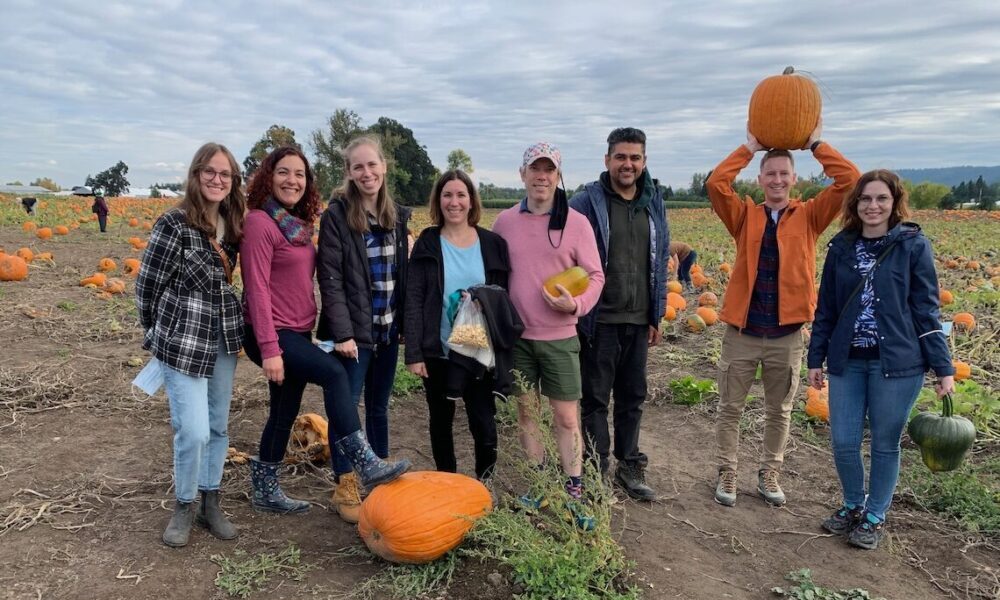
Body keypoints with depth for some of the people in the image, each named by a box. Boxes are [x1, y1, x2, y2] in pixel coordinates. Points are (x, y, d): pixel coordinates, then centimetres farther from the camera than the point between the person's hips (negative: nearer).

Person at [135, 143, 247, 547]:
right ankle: (183, 508, 17)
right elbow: (147, 283, -7)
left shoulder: (231, 225, 5)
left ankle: (210, 504, 29)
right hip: (183, 343, -6)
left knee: (219, 427, 13)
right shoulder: (174, 223, -13)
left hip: (224, 340, 6)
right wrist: (158, 333, 4)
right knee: (194, 431, -8)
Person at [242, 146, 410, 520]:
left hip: (298, 332, 9)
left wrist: (309, 331, 14)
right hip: (273, 335, -9)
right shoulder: (260, 223, -12)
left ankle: (265, 490, 28)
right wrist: (269, 349, -22)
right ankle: (365, 464, -21)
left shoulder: (298, 224, 13)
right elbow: (257, 289, -18)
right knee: (334, 373, -25)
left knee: (285, 412, 14)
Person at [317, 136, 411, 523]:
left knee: (379, 406, 15)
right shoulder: (337, 216, -9)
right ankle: (345, 486, 16)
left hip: (387, 329, 5)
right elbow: (330, 278, -13)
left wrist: (406, 322, 10)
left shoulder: (397, 215, 8)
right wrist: (342, 332, -19)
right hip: (353, 330, -5)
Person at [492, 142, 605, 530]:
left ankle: (574, 496, 14)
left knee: (567, 417, 2)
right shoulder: (504, 221, 3)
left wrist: (577, 304, -20)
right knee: (526, 412, 11)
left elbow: (595, 276, -1)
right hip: (516, 335, 3)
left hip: (559, 336, -2)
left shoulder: (576, 222, -4)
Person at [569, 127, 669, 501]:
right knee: (596, 398, 6)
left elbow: (660, 262, 13)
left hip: (638, 320, 5)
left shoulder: (653, 203, 9)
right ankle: (596, 471, 19)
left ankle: (630, 467, 28)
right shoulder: (587, 201, -7)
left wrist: (657, 315, 12)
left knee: (633, 397, 14)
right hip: (600, 319, -4)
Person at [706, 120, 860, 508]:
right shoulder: (745, 216, 3)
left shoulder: (809, 217, 3)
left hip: (786, 336, 1)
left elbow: (850, 181, -7)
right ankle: (727, 474, 23)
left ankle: (769, 475, 31)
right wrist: (749, 147, -5)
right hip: (741, 333, -1)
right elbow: (716, 184, -12)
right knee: (730, 409, 8)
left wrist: (816, 145, -2)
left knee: (779, 412, 14)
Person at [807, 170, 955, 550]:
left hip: (897, 363, -3)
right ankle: (853, 505, 31)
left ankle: (875, 516, 27)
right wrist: (816, 359, 9)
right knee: (843, 441, 6)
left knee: (885, 443, 7)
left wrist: (943, 368, -4)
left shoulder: (913, 245, -3)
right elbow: (826, 309, 10)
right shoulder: (841, 247, 6)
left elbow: (926, 311, -2)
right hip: (847, 362, 3)